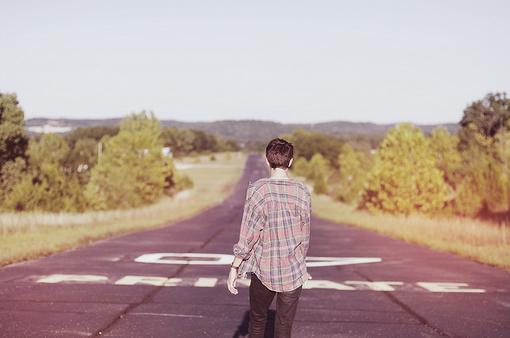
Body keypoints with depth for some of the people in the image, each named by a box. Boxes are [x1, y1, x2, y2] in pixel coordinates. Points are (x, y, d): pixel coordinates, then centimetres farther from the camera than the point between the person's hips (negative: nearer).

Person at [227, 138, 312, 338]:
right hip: (293, 272, 2)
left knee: (257, 319, 20)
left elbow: (249, 233, -12)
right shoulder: (302, 192, -3)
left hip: (263, 269, -1)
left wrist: (235, 267, -4)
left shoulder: (258, 190, -12)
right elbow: (304, 236, 5)